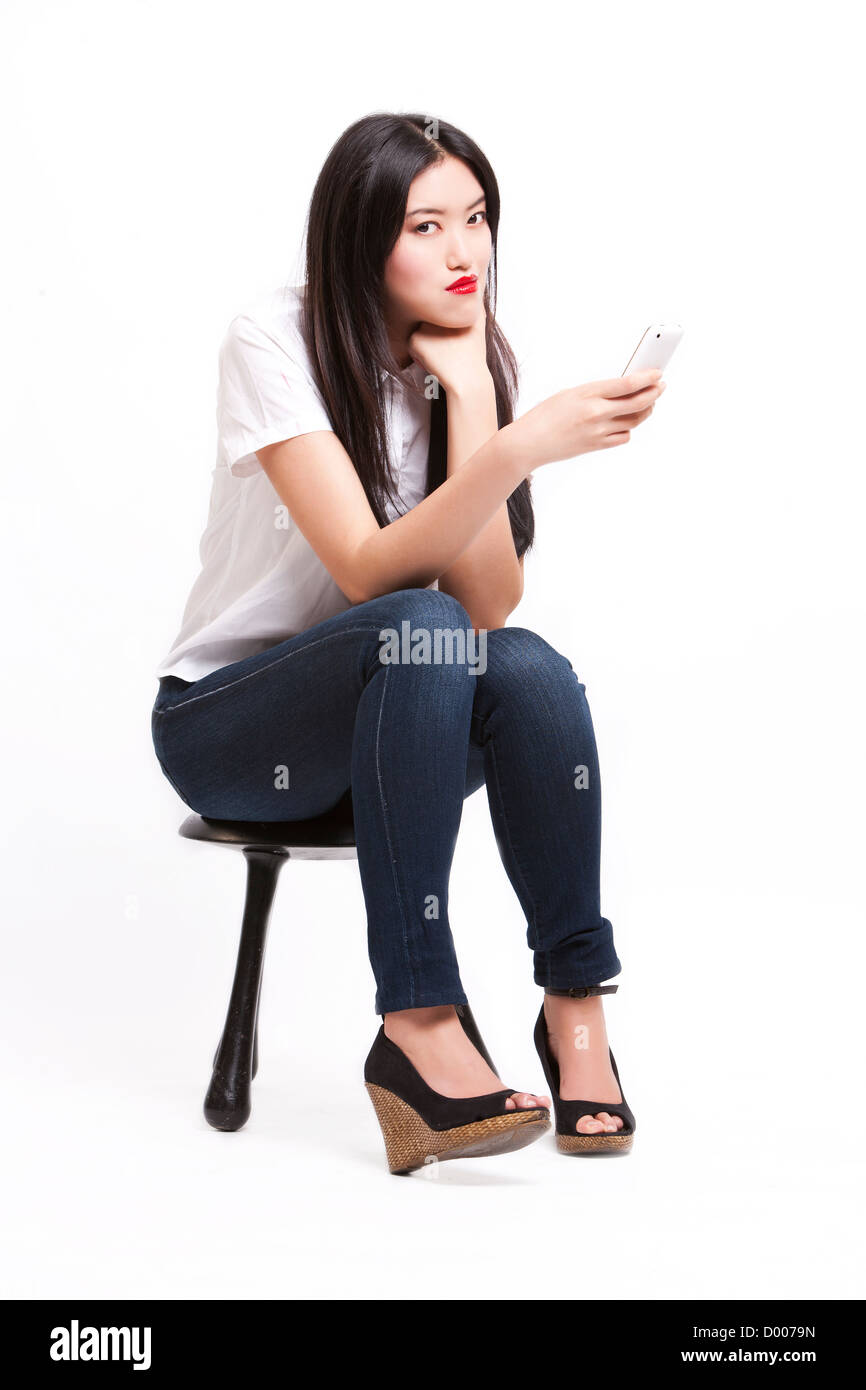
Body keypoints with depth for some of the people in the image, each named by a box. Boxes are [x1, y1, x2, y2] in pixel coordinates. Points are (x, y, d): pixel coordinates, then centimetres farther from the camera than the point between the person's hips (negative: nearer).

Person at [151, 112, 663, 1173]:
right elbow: (369, 573, -29)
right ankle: (419, 1027, -34)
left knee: (529, 668, -29)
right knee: (420, 631, -35)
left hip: (399, 719, 4)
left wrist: (467, 391, -21)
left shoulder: (474, 360, -2)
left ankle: (576, 1005, -18)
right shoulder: (274, 342, -16)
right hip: (227, 721, -4)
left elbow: (490, 604, -17)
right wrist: (522, 447, -40)